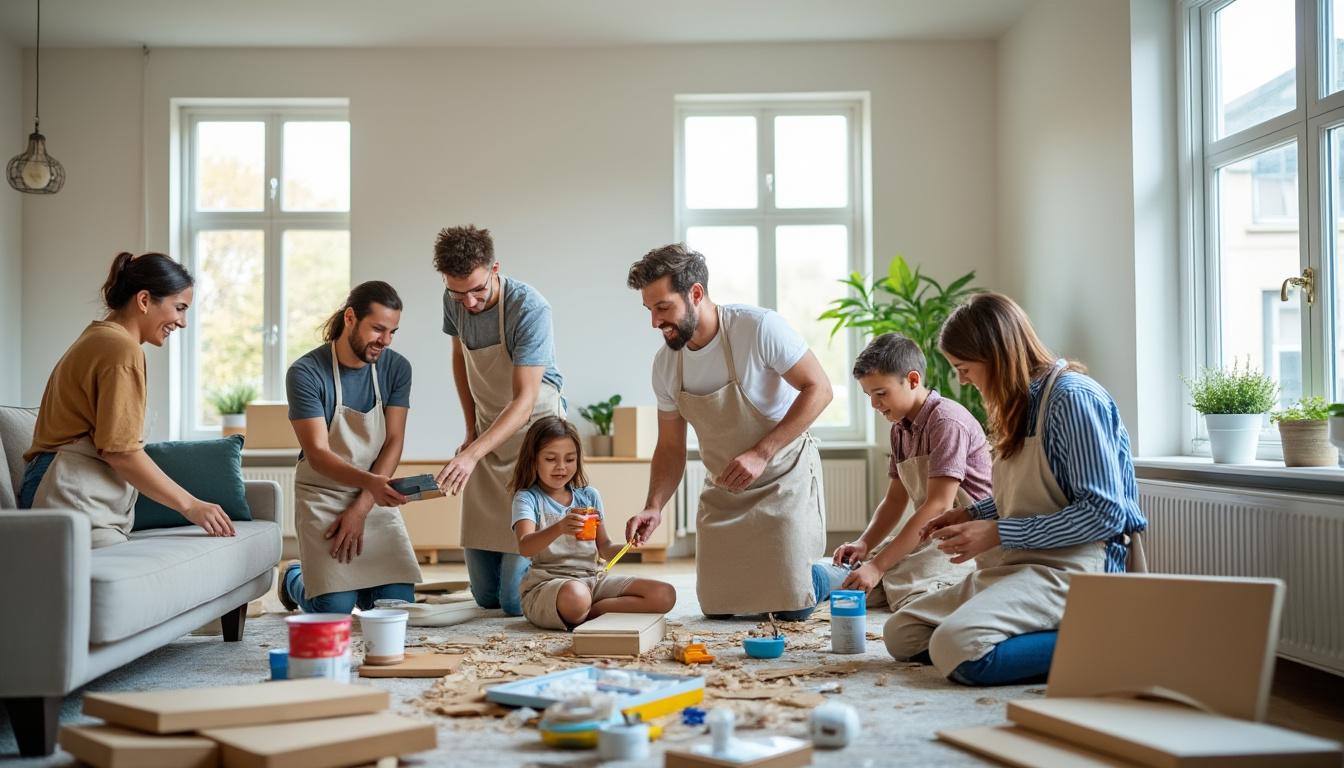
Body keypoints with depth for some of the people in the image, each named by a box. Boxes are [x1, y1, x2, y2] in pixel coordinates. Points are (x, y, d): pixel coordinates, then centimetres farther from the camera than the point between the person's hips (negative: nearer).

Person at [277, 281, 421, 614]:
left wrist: (360, 509, -14)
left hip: (375, 499, 4)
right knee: (336, 609, -11)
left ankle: (358, 583, 27)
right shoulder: (306, 372, -16)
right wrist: (369, 481, -40)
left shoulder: (397, 368, -4)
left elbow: (393, 443, -6)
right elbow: (317, 453, -22)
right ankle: (295, 579, 23)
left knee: (398, 603, -7)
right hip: (323, 495, -3)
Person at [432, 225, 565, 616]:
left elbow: (525, 400, -28)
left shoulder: (529, 308, -23)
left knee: (516, 600, -10)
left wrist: (472, 453, -39)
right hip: (488, 432, 6)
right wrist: (471, 428, 12)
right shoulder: (454, 301, -3)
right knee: (485, 596, 6)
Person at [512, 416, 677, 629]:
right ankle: (576, 617, -10)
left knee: (665, 595, -13)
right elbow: (525, 547, -19)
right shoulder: (527, 498, -1)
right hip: (547, 583, -6)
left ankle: (589, 613, -12)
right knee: (575, 596, -44)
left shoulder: (589, 496, 15)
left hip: (593, 578, 6)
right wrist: (559, 528, -39)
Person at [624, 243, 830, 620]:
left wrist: (760, 453, -27)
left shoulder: (759, 328, -23)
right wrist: (654, 506, -14)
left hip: (783, 478, -5)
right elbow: (670, 447, 3)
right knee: (718, 608, 6)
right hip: (722, 490, 5)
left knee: (792, 607, -10)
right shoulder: (665, 363, -5)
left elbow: (818, 389, -20)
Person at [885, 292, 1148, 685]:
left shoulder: (1073, 397, -14)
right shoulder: (1024, 402, 14)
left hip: (1077, 565, -10)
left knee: (956, 648, -31)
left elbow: (1104, 513, -19)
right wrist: (970, 514, 9)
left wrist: (998, 533, -17)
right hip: (1022, 564, 10)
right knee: (901, 633, 2)